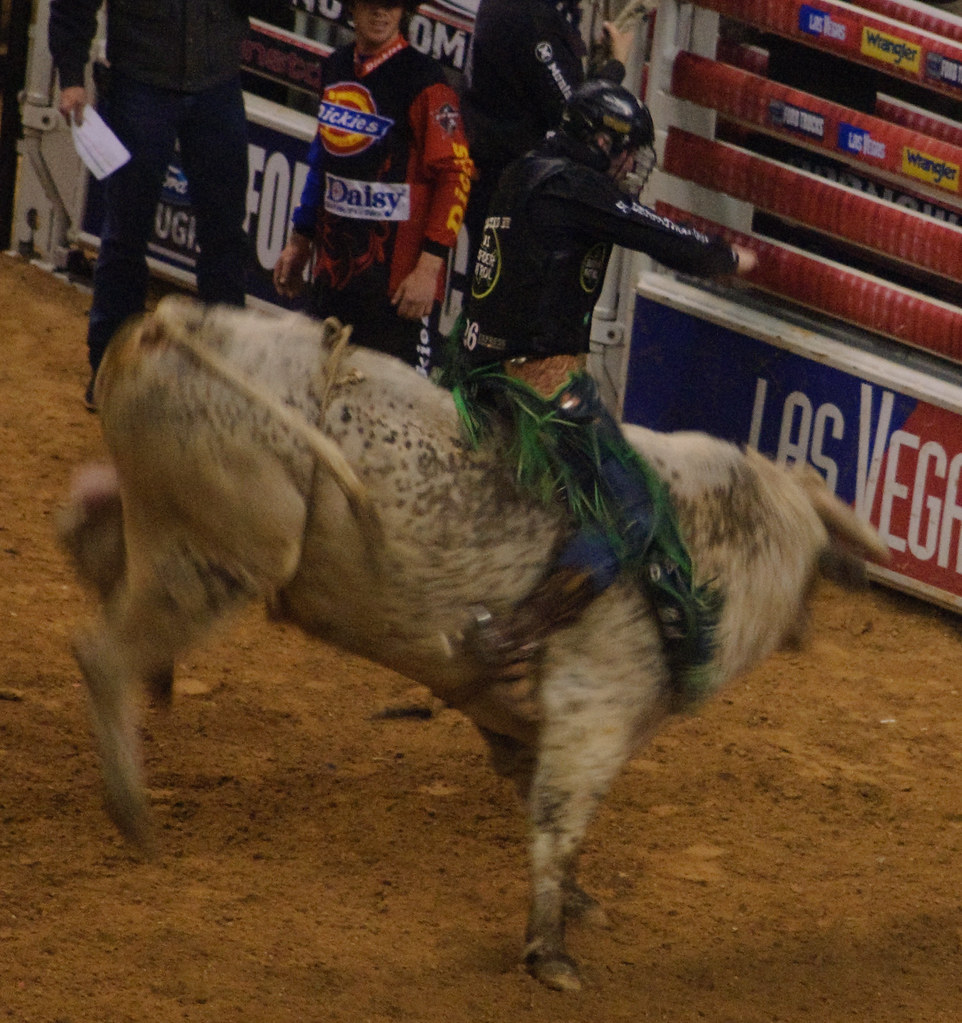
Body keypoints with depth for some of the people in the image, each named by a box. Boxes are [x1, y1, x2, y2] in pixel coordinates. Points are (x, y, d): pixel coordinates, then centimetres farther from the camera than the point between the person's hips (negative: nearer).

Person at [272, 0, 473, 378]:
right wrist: (300, 241, 23)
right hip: (333, 268, 7)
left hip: (398, 280, -7)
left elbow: (456, 175, -14)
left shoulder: (423, 79, -11)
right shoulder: (336, 69, 12)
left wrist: (429, 266, -20)